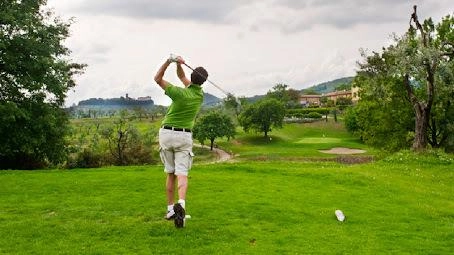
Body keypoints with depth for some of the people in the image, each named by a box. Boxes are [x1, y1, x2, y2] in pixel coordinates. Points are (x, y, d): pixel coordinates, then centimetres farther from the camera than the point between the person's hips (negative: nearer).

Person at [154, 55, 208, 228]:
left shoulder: (180, 93, -13)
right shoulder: (200, 94, 1)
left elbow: (157, 79, -1)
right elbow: (181, 76, 12)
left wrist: (169, 62, -10)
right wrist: (178, 64, -6)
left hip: (167, 133, -1)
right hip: (184, 136, 1)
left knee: (171, 173, 12)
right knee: (182, 173, -6)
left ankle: (170, 209, 15)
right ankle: (181, 204, -31)